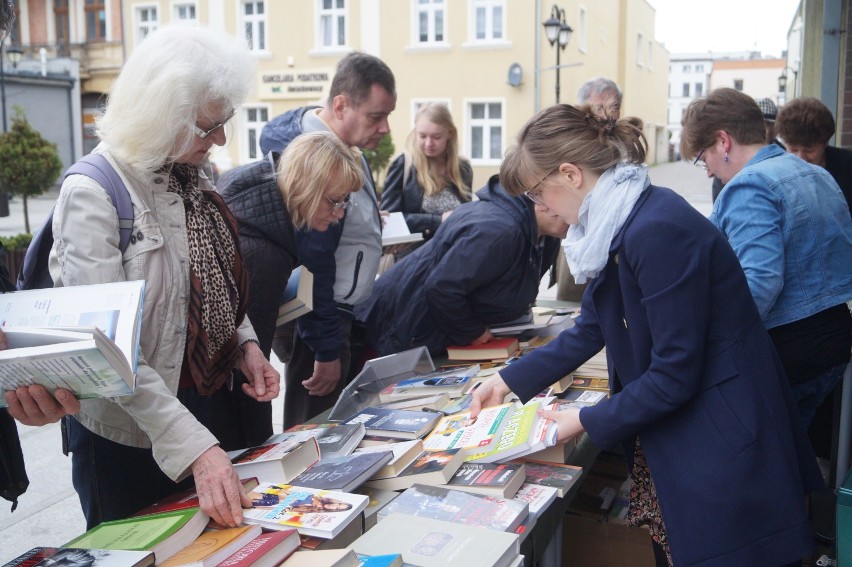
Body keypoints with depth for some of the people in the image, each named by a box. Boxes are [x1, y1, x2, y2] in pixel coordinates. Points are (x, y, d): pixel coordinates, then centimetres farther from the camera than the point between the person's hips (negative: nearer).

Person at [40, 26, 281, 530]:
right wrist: (195, 446, -33)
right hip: (126, 432, -7)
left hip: (202, 406, 7)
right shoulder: (93, 193, -22)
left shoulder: (188, 177, 2)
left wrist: (245, 343, -4)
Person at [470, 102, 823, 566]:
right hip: (668, 442, 9)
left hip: (720, 451, -9)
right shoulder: (620, 226, 4)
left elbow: (674, 375, -23)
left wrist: (587, 422, -11)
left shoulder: (658, 230, -25)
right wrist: (509, 381, 17)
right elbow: (591, 329, 15)